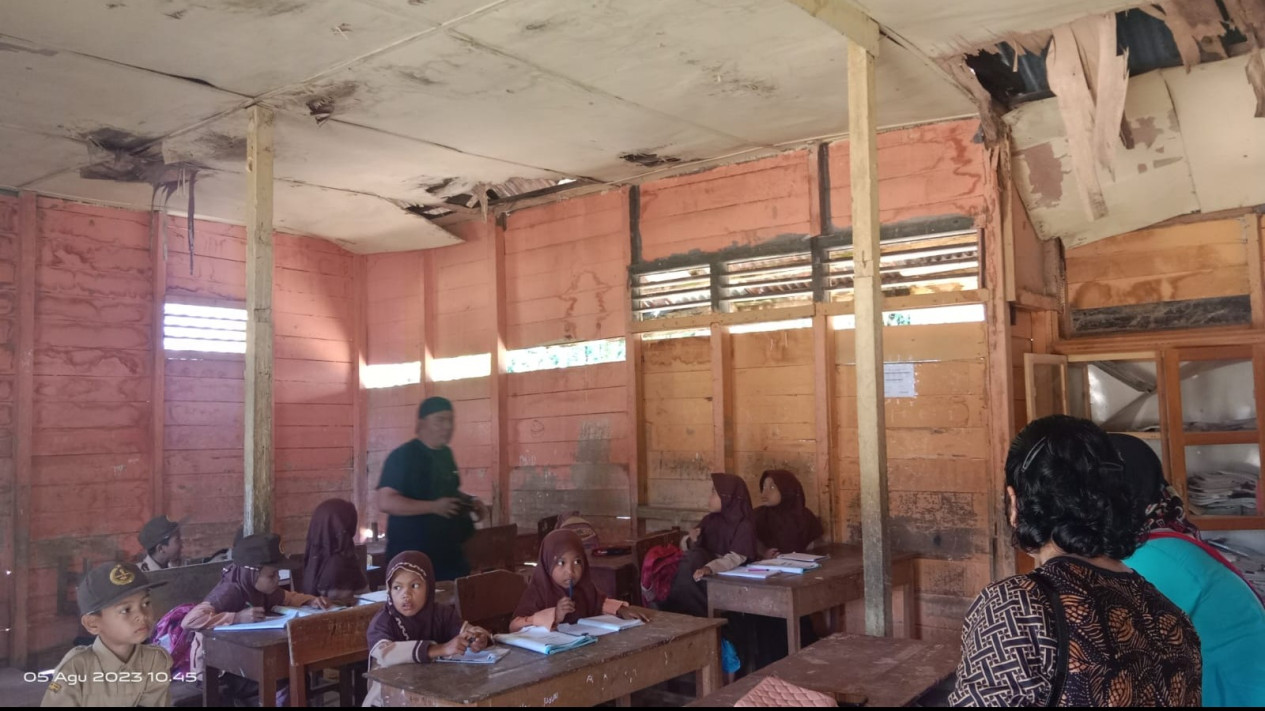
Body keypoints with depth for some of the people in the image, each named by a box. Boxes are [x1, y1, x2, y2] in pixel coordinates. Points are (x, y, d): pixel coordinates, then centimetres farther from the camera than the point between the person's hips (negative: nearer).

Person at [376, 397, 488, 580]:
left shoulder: (445, 454, 12)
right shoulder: (402, 456, -13)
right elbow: (385, 502, -21)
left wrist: (470, 502, 5)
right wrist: (434, 506, -26)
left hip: (449, 552, 7)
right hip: (413, 557, -7)